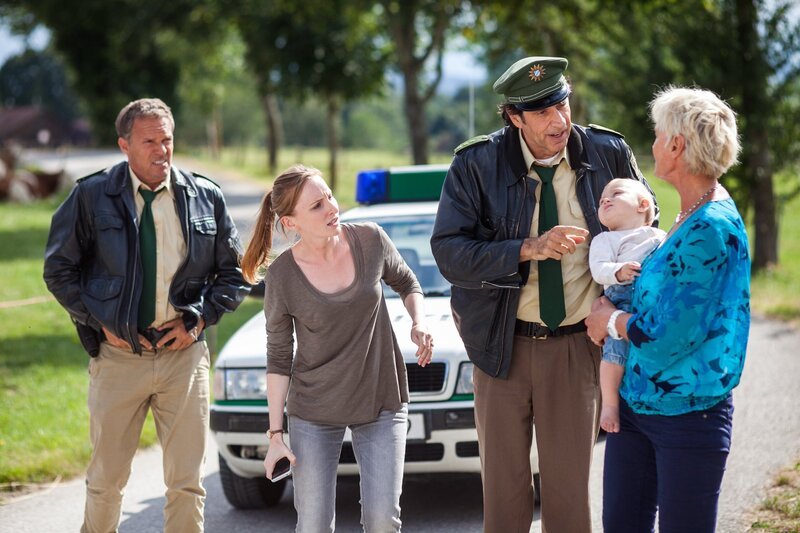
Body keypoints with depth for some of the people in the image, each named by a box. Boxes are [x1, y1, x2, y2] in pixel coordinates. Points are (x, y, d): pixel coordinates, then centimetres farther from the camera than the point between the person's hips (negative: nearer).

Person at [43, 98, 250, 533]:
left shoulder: (205, 197, 4)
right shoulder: (92, 196, -2)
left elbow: (233, 274, 11)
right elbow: (59, 269, 5)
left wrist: (199, 319, -3)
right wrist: (99, 322, -4)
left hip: (184, 353, 1)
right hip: (118, 354, -1)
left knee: (187, 482, 1)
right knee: (106, 479, 9)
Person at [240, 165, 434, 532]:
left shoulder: (370, 240, -8)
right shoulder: (282, 277, -12)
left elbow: (406, 284, 13)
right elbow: (279, 358, -3)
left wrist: (419, 323, -8)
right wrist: (275, 434, -4)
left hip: (381, 402, 1)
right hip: (314, 412, -1)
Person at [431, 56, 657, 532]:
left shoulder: (609, 154, -4)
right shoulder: (477, 165, -9)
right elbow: (448, 251, -13)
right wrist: (527, 250, -25)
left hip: (578, 346, 1)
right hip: (504, 344, 0)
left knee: (571, 486, 7)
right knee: (504, 486, 10)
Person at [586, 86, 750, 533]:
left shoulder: (711, 230, -21)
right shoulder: (692, 218, 9)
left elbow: (669, 337, -23)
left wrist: (610, 319, -5)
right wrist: (614, 314, 5)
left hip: (688, 414, -9)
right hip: (634, 404, 9)